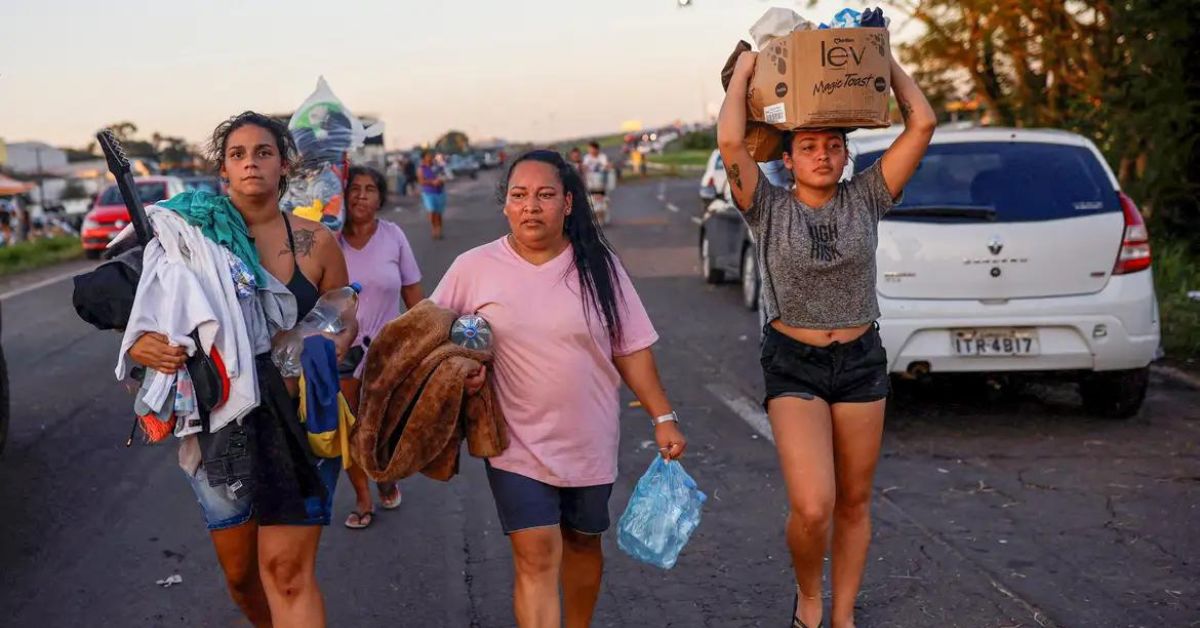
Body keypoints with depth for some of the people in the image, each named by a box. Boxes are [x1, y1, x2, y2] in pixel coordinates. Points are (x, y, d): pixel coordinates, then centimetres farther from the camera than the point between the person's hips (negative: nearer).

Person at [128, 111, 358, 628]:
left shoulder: (315, 241, 0)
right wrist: (140, 345, -21)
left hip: (300, 416, -1)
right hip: (221, 422, 1)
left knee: (287, 568, -12)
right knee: (240, 571, 14)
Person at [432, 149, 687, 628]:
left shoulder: (598, 266, -3)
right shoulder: (473, 268, -6)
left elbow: (631, 348, 1)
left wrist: (663, 417, -2)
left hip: (590, 441, 2)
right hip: (518, 444, -2)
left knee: (583, 543, 19)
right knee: (536, 559, -9)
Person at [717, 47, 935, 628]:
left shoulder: (864, 200, 0)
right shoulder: (769, 209, -6)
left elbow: (922, 124, -6)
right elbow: (730, 141, -21)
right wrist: (746, 67, -9)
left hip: (861, 361, 3)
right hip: (792, 363, -3)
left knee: (854, 502, 11)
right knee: (812, 508, -15)